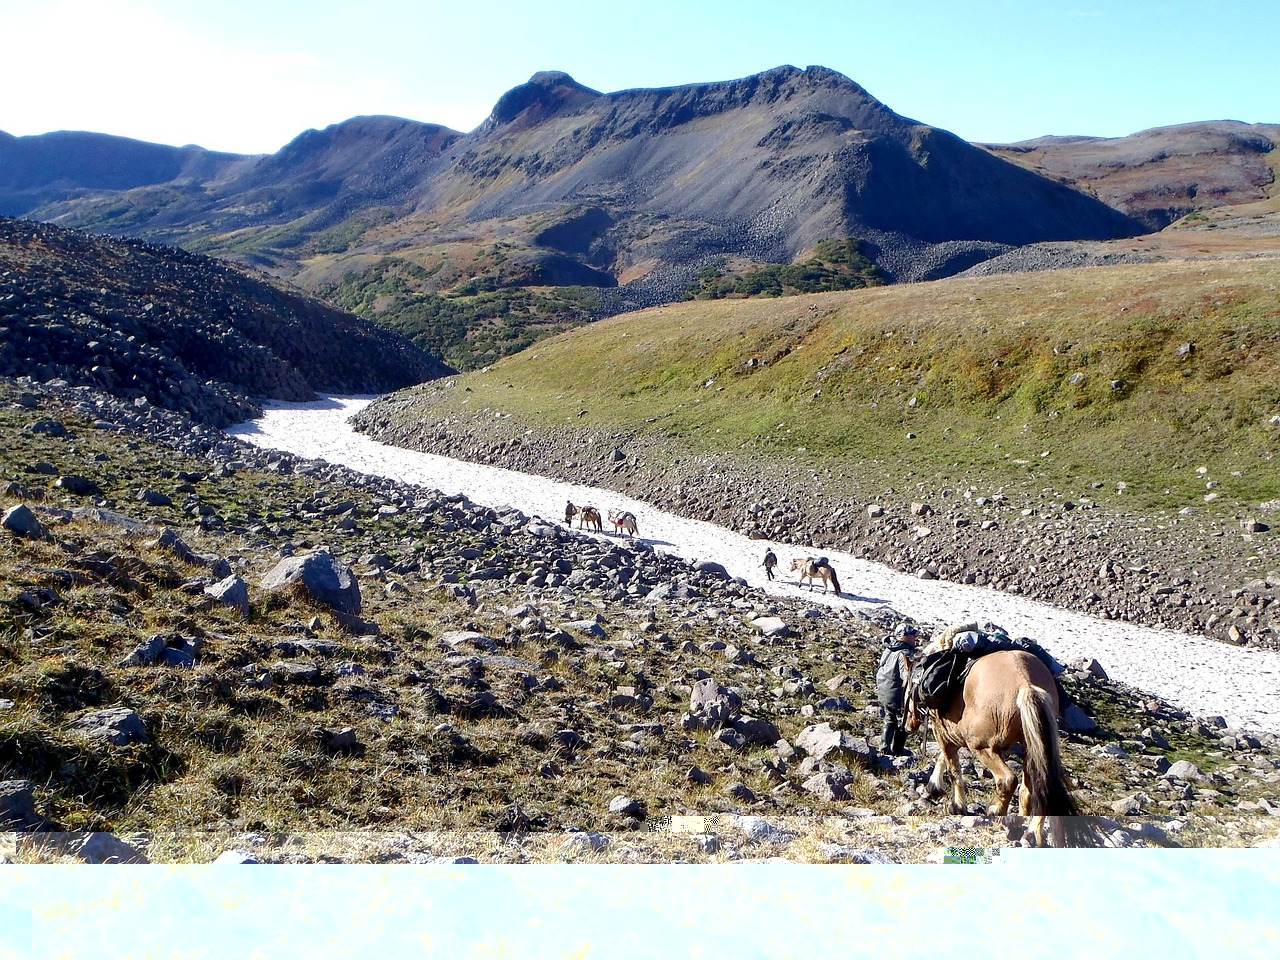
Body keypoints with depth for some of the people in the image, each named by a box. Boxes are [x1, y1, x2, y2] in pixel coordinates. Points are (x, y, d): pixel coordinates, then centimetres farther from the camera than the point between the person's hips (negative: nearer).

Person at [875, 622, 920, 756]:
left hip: (882, 694, 7)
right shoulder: (904, 654, -20)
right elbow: (906, 676, -28)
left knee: (889, 722, 19)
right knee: (902, 725, 8)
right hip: (897, 696, -7)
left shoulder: (888, 650, 6)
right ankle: (897, 752, 11)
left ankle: (884, 749, 14)